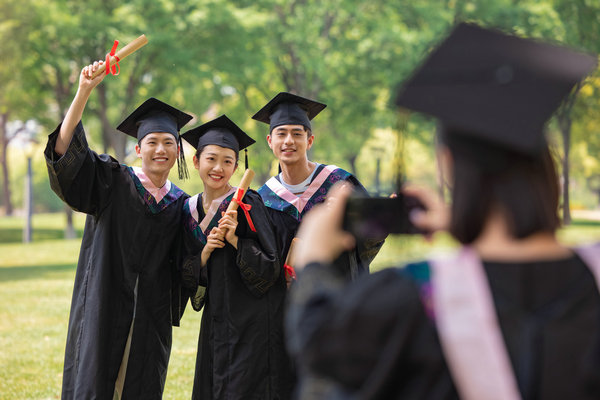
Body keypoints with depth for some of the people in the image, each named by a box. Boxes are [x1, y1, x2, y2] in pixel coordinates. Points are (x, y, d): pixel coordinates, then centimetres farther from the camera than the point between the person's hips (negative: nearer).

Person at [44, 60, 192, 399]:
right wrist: (84, 92, -26)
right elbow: (66, 149, -16)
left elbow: (182, 268, 14)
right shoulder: (113, 183, -1)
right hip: (104, 314, -3)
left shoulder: (180, 204, 10)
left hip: (151, 321, 3)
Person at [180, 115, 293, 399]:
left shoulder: (246, 204, -10)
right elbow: (188, 277, 6)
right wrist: (206, 252, -12)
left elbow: (270, 269, -14)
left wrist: (235, 241, -25)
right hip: (217, 321, 6)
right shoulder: (190, 210, 7)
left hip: (253, 322, -6)